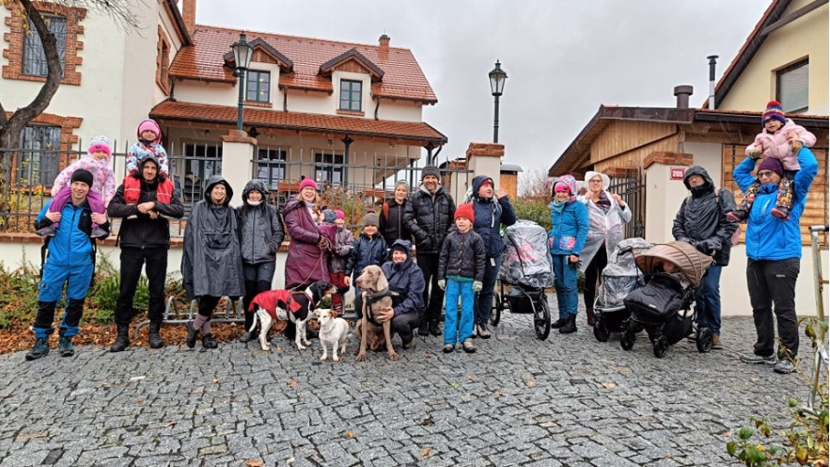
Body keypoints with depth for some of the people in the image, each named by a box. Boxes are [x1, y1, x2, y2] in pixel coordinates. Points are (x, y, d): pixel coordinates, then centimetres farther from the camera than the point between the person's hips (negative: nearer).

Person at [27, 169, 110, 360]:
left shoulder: (94, 208, -1)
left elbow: (102, 235, 9)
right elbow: (37, 226, 10)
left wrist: (104, 223, -12)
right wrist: (46, 219, -12)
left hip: (82, 264, 0)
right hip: (56, 262, 0)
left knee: (76, 302, 9)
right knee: (46, 300, 5)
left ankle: (66, 339, 24)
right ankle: (41, 340, 19)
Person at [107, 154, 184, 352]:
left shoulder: (167, 188, 7)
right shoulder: (127, 186, 5)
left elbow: (179, 210, -6)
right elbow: (112, 208, -6)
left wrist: (155, 205, -18)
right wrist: (138, 208, -19)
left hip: (157, 246, 1)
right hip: (132, 245, 0)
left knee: (157, 291, 7)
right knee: (126, 291, 4)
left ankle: (154, 332, 19)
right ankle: (122, 334, 15)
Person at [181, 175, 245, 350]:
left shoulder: (230, 212, 16)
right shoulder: (199, 208, 6)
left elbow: (235, 238, 16)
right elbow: (191, 234, 1)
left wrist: (235, 260, 9)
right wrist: (193, 258, -6)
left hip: (224, 258, 4)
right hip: (204, 257, -3)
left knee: (215, 295, -4)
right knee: (209, 294, -12)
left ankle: (195, 326, 13)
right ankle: (206, 333, 5)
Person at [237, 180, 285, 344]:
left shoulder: (271, 211, 5)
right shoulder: (240, 212, 9)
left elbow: (279, 232, 4)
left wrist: (271, 247, -8)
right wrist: (238, 250, -2)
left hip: (266, 259, -2)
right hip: (246, 260, 2)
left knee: (263, 292, -8)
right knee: (248, 294, 6)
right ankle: (249, 329, 17)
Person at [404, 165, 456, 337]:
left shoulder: (446, 197, 8)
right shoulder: (415, 197, 2)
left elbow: (454, 219, 13)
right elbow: (407, 219, -2)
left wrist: (448, 236, 2)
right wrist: (421, 234, -11)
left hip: (442, 248, 2)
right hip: (424, 249, -2)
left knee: (439, 285, 8)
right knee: (423, 285, 2)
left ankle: (434, 320, 18)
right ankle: (423, 321, 11)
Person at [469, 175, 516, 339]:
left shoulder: (497, 205, 8)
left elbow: (511, 220, 1)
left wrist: (504, 200, -6)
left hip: (494, 254, 4)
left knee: (488, 290, 10)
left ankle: (483, 322, 21)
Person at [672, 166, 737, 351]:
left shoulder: (722, 195, 4)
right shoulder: (688, 201, 21)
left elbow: (730, 223, -6)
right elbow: (677, 225, 15)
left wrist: (715, 241, -16)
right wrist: (684, 240, -3)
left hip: (712, 253, -5)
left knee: (710, 290, -10)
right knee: (697, 291, 5)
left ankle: (714, 332, 0)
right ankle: (702, 328, 14)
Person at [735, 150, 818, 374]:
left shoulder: (793, 192, 5)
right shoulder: (755, 193, 19)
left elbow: (811, 167, -6)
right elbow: (738, 173, 31)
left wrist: (799, 147, 7)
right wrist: (753, 155, 21)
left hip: (782, 259, -6)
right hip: (755, 259, 6)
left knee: (784, 309, -3)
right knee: (760, 307, 10)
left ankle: (788, 356, 3)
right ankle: (764, 351, 20)